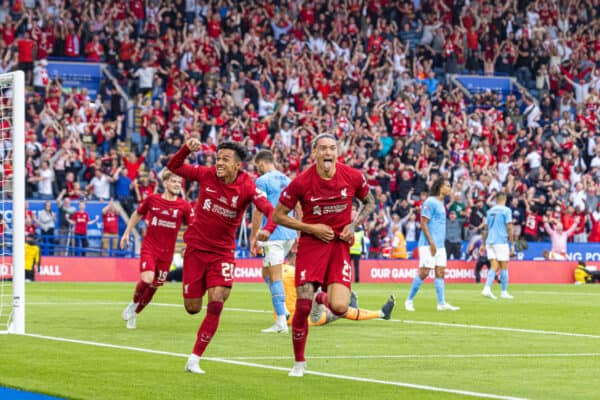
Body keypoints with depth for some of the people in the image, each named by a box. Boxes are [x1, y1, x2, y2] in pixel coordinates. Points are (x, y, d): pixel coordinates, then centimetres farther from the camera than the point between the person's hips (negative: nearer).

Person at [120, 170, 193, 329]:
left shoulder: (184, 206, -4)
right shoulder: (152, 199, -4)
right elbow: (137, 214, 12)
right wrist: (127, 233, 11)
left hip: (167, 252, 2)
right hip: (149, 247, -2)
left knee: (154, 286, 8)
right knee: (146, 279, -22)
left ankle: (134, 313, 30)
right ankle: (134, 303, 7)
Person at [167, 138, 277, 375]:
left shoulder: (247, 187, -14)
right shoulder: (207, 175, -7)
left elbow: (271, 211, -25)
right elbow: (174, 167, 3)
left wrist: (267, 229, -47)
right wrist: (187, 149, -17)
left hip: (222, 252, -1)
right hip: (196, 247, 1)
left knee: (216, 303, -15)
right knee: (192, 308, 2)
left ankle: (194, 359, -7)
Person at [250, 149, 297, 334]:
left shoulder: (262, 181, -7)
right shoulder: (286, 180, 16)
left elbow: (258, 211, -12)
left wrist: (253, 237, -8)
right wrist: (299, 235, 23)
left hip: (273, 235, -8)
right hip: (290, 234, 8)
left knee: (274, 277, -6)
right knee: (267, 272, 19)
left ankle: (281, 323, -10)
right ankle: (283, 310, 5)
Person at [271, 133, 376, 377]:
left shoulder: (353, 177, -5)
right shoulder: (301, 182, -11)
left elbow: (369, 203, 14)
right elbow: (278, 216, -3)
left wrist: (354, 225, -3)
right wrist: (311, 228, -12)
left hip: (340, 244, 1)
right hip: (311, 244, -1)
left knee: (339, 308, -15)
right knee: (302, 307, -9)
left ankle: (324, 298, 25)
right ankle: (299, 362, 11)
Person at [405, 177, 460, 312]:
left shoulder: (441, 203, 16)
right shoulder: (430, 202, -11)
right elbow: (423, 224, -15)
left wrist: (440, 243, 17)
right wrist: (431, 242, -18)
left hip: (439, 245, 9)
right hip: (428, 244, -9)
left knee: (440, 272, 3)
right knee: (424, 272, -8)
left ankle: (442, 303, 3)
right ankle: (409, 301, 2)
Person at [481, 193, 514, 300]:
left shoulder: (490, 211, 12)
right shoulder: (506, 210, -4)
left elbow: (486, 229, 16)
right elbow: (509, 229, -9)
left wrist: (483, 244, 21)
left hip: (490, 242, 5)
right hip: (501, 242, -5)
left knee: (494, 266, 3)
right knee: (504, 267, 3)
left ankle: (487, 288, -14)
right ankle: (504, 292, 7)